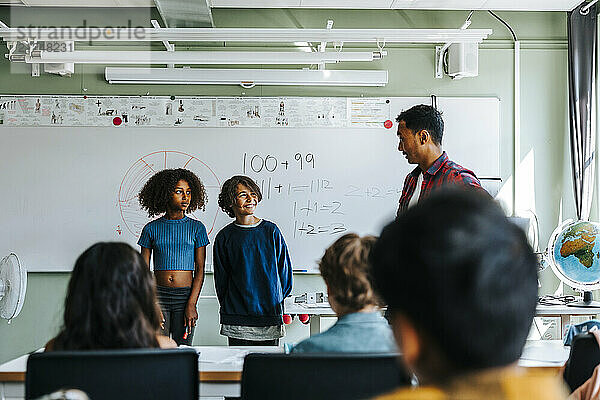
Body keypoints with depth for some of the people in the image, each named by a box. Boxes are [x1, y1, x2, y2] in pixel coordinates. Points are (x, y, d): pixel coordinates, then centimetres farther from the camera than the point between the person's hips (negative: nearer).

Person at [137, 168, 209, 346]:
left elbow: (200, 269, 1)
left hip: (185, 296, 0)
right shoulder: (151, 229, 4)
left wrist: (191, 304, -8)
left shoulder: (196, 228, 4)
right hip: (159, 295, 0)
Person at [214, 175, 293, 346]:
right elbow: (221, 279, 8)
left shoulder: (271, 231, 4)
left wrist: (276, 300, 6)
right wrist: (228, 308, 5)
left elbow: (284, 270, 9)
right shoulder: (224, 237, 3)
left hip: (271, 315, 1)